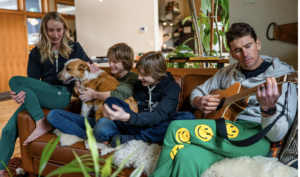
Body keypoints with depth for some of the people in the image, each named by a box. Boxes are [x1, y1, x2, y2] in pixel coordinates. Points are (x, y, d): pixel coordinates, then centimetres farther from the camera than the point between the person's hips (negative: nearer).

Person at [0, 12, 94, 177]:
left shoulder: (74, 48, 9)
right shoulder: (37, 52, 12)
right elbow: (32, 80, 5)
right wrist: (23, 92, -18)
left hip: (62, 95, -3)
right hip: (42, 94, 4)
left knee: (15, 81, -23)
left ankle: (41, 124, -21)